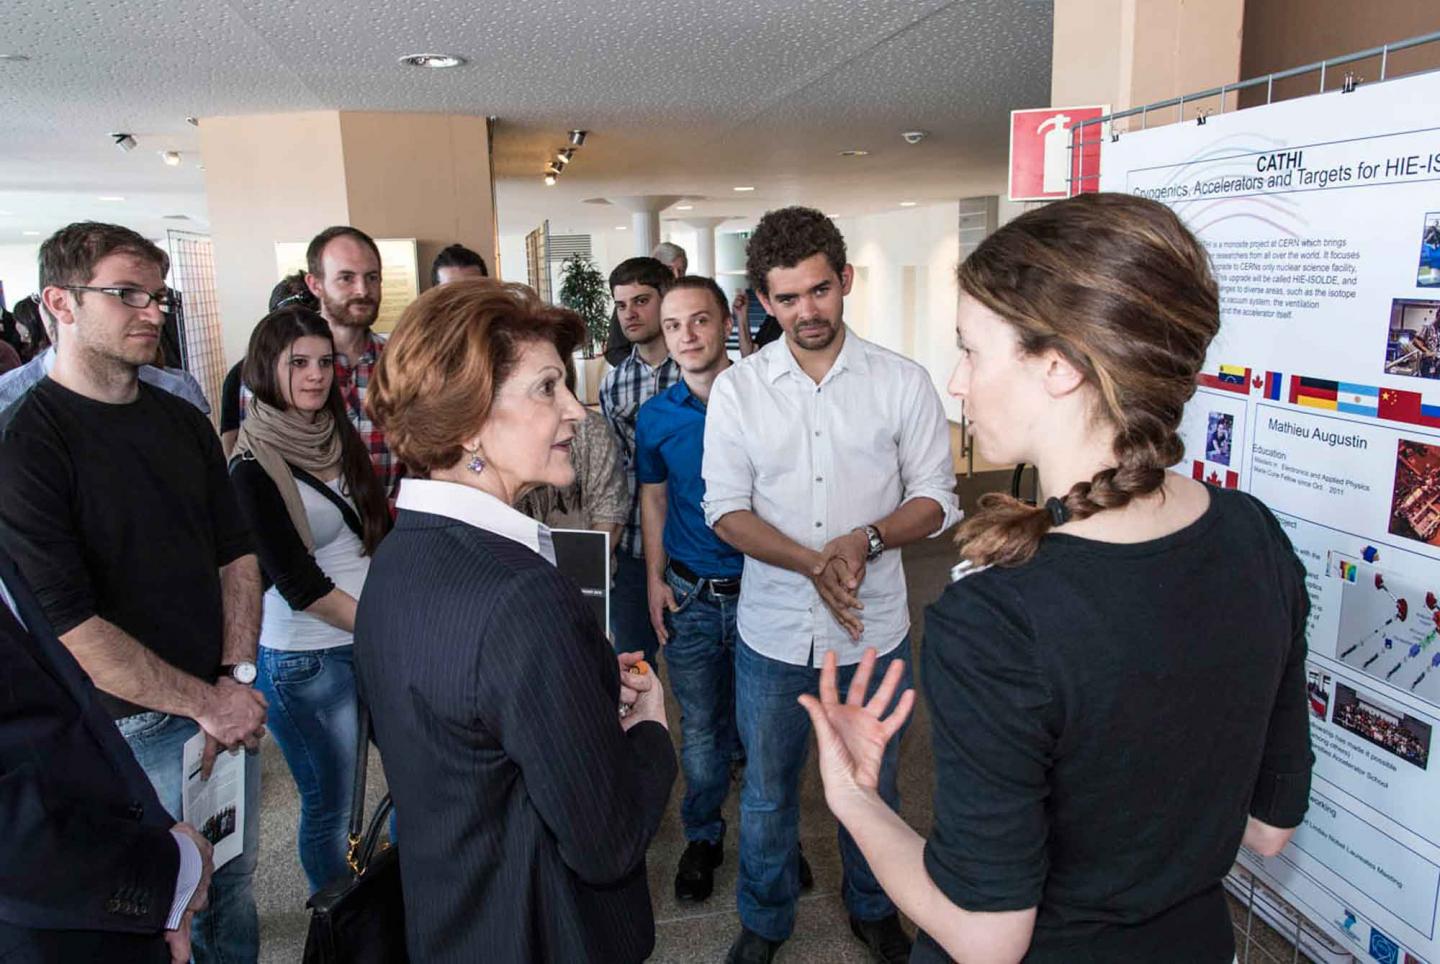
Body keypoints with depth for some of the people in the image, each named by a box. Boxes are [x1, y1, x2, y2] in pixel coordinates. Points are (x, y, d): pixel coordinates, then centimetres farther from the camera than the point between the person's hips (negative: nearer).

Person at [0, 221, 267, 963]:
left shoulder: (184, 422, 7)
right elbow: (67, 625, -19)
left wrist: (236, 677, -4)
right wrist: (205, 703, -14)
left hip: (228, 706, 5)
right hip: (132, 731, -5)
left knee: (234, 887, 19)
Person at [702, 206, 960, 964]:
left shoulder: (903, 382, -6)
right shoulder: (736, 389, -4)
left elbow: (936, 499, -3)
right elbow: (726, 511, -6)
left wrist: (866, 539, -22)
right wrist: (816, 564, -21)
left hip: (874, 630, 0)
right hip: (773, 631, 0)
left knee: (872, 786, 19)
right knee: (766, 790, 17)